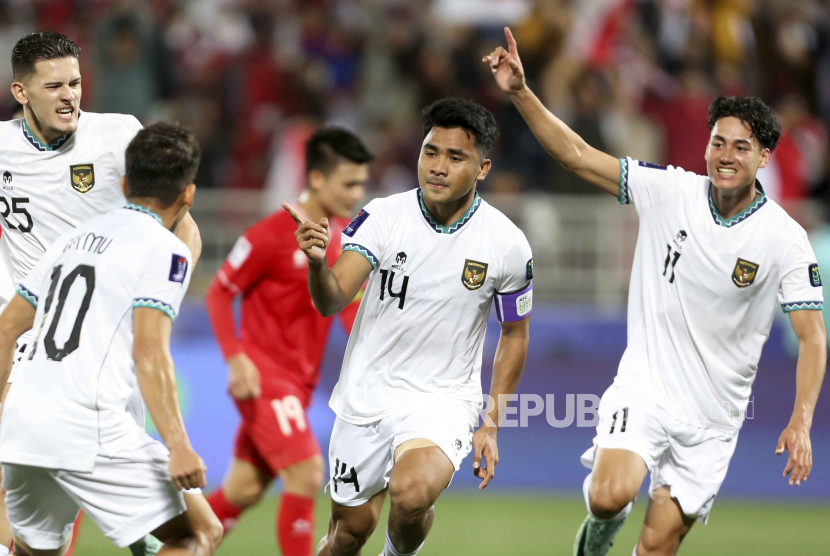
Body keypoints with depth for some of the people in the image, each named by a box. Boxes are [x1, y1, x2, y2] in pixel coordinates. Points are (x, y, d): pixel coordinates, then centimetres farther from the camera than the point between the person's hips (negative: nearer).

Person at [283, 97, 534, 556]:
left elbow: (514, 336, 5)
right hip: (366, 394, 2)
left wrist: (492, 424, 1)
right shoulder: (383, 217, -10)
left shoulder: (506, 244, -10)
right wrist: (317, 262, -42)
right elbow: (332, 301, -19)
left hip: (443, 399, -2)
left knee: (411, 493, -29)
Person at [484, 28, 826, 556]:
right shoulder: (669, 190, -4)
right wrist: (520, 93, -16)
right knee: (610, 495, -25)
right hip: (645, 388, 0)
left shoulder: (786, 240, -8)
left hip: (713, 417, 0)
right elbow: (577, 154, -3)